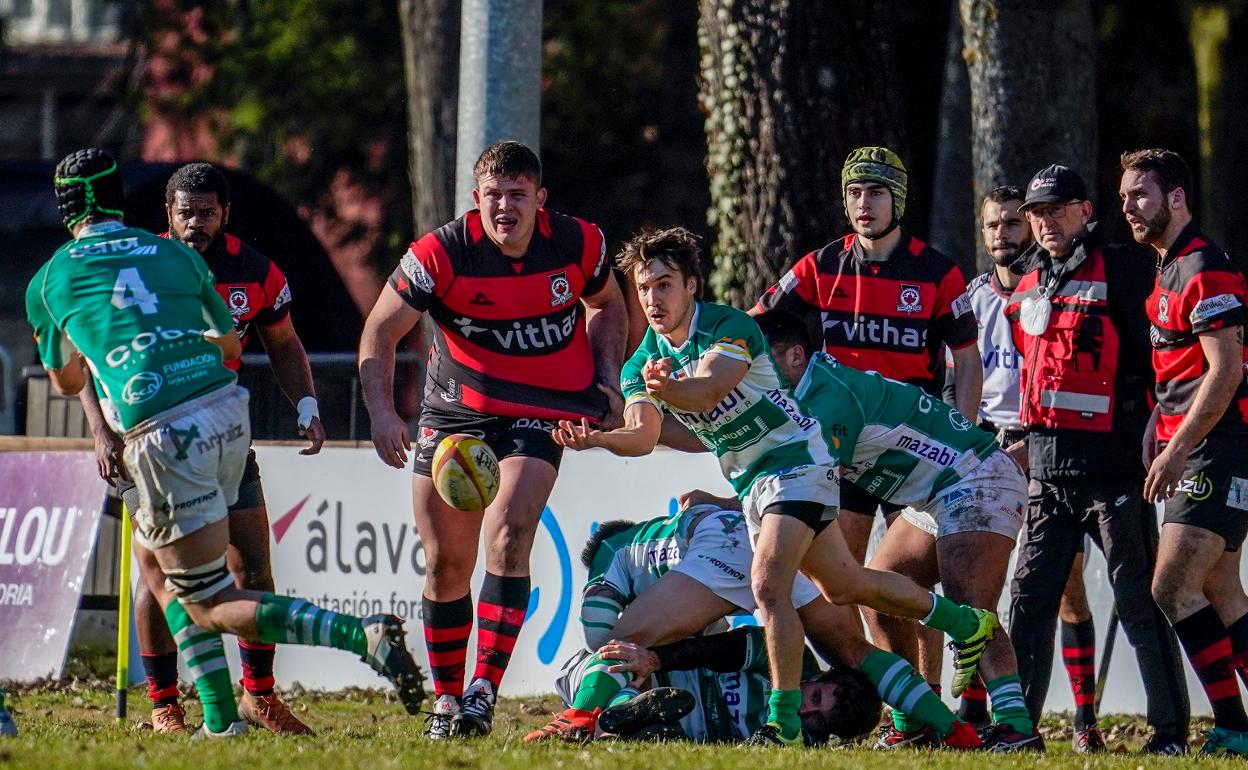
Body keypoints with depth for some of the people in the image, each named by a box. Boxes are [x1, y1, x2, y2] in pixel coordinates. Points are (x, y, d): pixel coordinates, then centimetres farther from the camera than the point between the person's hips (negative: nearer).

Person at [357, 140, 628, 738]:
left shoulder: (578, 244, -8)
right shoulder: (441, 254, -15)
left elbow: (607, 304, 15)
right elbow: (380, 331, -7)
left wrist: (608, 381, 4)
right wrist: (381, 412, -19)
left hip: (541, 414, -1)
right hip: (455, 412, 1)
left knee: (508, 540, -21)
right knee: (447, 562, 2)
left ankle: (484, 691, -22)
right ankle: (446, 699, 17)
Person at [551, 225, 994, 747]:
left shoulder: (730, 328, -21)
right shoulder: (642, 364, -2)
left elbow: (708, 390, -41)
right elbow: (642, 435, -19)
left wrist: (666, 388, -62)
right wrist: (599, 438, -41)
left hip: (797, 460, -8)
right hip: (751, 482, 8)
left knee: (768, 584, -24)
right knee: (843, 587, 19)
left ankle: (784, 721, -18)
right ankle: (963, 621, 40)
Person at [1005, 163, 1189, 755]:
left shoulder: (1122, 272, -6)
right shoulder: (1027, 286, 16)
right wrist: (1023, 439, 24)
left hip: (1113, 467, -7)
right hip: (1047, 472, 7)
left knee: (1140, 604, -4)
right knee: (1029, 601, 6)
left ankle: (1170, 730, 1)